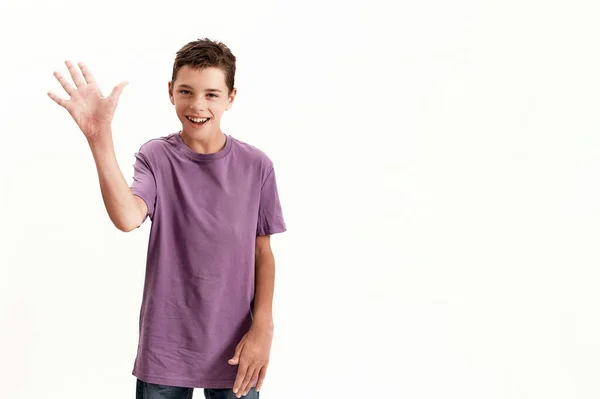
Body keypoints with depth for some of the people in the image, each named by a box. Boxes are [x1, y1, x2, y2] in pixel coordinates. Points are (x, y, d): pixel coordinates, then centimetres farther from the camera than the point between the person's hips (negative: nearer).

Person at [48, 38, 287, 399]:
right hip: (165, 349, 0)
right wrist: (100, 138, -36)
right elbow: (128, 218, -26)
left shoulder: (256, 166, -5)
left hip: (234, 350, 1)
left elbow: (263, 253, 3)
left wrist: (263, 328, -6)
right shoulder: (156, 157, -7)